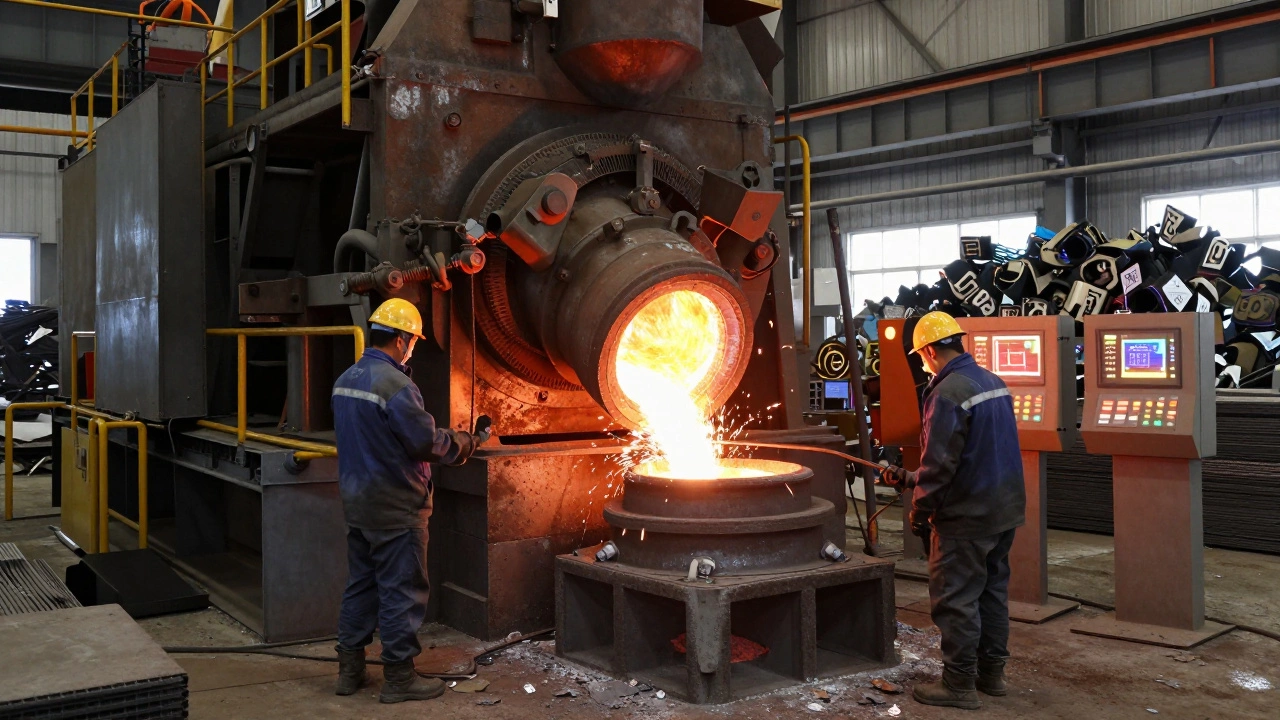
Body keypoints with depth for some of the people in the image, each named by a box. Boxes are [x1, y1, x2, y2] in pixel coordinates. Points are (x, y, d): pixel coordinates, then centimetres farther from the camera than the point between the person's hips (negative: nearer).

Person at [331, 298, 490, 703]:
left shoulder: (345, 380, 7)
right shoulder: (395, 386, -21)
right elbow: (430, 443, -19)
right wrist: (471, 442, -2)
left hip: (356, 500, 9)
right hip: (395, 507, -9)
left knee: (360, 585, 17)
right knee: (402, 591, 2)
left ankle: (350, 669, 24)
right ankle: (399, 678, 10)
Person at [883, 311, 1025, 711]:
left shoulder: (948, 393, -20)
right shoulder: (994, 383, 10)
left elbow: (940, 463, -21)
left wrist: (920, 509, -6)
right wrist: (911, 477, 20)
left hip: (966, 516, -9)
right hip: (1005, 511, 9)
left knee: (955, 599, 1)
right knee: (993, 591, 18)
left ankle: (959, 684, 8)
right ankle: (991, 671, 28)